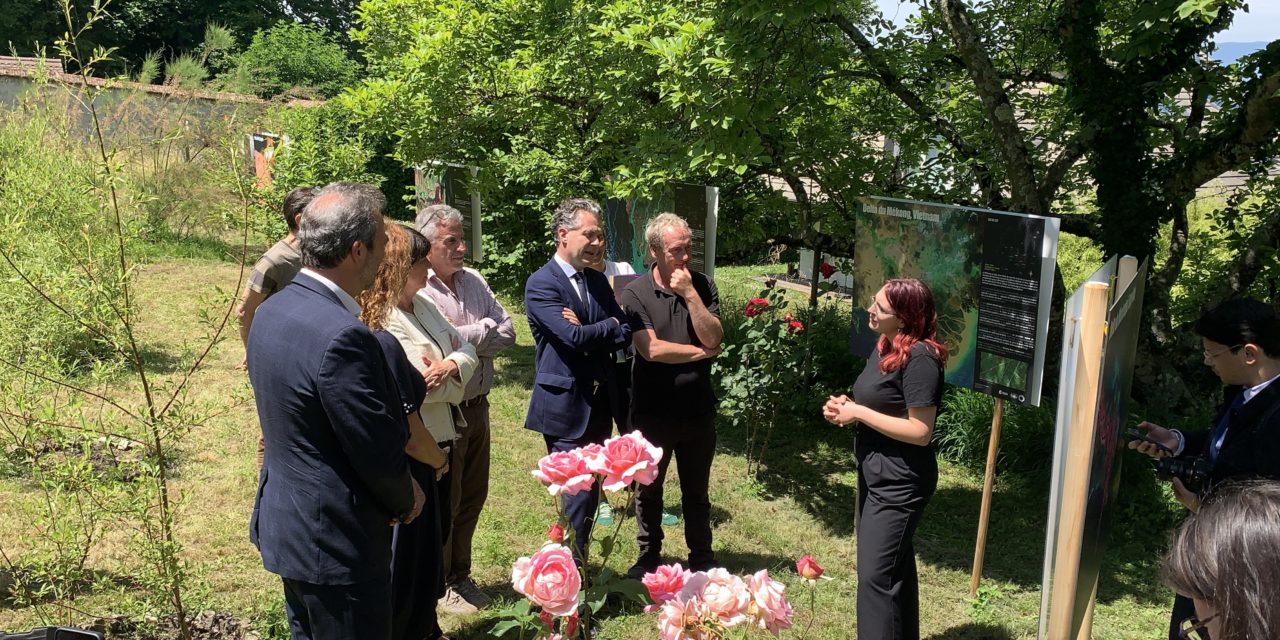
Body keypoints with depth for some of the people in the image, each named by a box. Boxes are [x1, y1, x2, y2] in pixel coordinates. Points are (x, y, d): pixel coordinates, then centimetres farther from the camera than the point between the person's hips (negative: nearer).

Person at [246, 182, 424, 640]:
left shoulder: (272, 311, 2)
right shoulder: (341, 336, -28)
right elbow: (379, 451, -21)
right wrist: (406, 498, 0)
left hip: (283, 522, 10)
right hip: (336, 541, -10)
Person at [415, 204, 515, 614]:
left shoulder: (474, 282, 6)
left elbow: (507, 334, 0)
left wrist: (463, 335, -15)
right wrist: (484, 331, -12)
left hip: (477, 407, 7)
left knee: (473, 497, 18)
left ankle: (460, 575, 36)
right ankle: (438, 585, 26)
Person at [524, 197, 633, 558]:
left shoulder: (598, 281, 10)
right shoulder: (541, 284, -13)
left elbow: (625, 335, 3)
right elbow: (574, 338, -24)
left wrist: (586, 331, -14)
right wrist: (610, 325, -6)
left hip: (599, 405, 7)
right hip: (566, 407, -7)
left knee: (591, 491, 15)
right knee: (577, 495, -4)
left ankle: (580, 565, 29)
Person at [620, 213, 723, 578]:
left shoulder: (703, 286, -1)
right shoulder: (636, 293, -10)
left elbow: (713, 338, -12)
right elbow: (651, 349, -19)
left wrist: (689, 294, -19)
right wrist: (701, 352, -10)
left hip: (698, 409, 2)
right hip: (653, 411, -2)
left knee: (697, 492, 15)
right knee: (649, 490, 15)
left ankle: (701, 559, 30)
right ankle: (649, 559, 32)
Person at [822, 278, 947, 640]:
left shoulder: (920, 358, -23)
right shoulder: (884, 347, 8)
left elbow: (920, 432, -25)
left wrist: (859, 413, -21)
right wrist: (847, 408, 1)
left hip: (899, 483, -10)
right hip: (875, 474, 10)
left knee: (876, 575, -5)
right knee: (895, 567, 21)